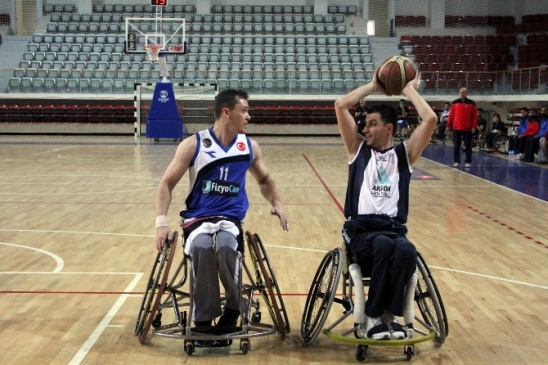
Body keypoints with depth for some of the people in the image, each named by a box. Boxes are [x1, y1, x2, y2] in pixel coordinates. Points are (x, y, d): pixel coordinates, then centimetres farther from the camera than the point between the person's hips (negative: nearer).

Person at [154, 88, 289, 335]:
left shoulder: (250, 147, 8)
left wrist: (276, 203, 6)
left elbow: (264, 179, 25)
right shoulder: (193, 145, -3)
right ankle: (203, 319, -23)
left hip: (231, 218, 1)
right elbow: (167, 183, 0)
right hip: (197, 217, -1)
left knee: (225, 244, -36)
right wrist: (161, 221, -13)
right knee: (202, 246, -37)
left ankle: (231, 311, -18)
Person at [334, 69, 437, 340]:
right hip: (361, 229, -1)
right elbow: (340, 106, 5)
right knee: (383, 245, -36)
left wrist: (410, 90, 12)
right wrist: (373, 86, 14)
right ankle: (375, 316, -20)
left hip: (394, 228, 1)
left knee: (406, 250, -35)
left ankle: (390, 314, -17)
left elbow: (431, 119, -1)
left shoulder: (404, 153, 14)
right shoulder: (358, 149, 14)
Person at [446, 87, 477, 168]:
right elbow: (451, 115, 8)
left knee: (468, 146, 3)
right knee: (456, 145, 4)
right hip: (456, 128, 2)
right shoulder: (455, 103, 7)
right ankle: (456, 161, 11)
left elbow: (475, 116, -1)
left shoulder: (471, 103, 2)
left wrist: (474, 126, -8)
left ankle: (468, 162, 8)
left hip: (467, 128, -2)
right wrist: (448, 125, 5)